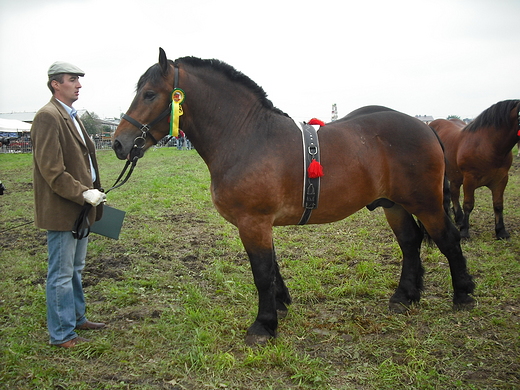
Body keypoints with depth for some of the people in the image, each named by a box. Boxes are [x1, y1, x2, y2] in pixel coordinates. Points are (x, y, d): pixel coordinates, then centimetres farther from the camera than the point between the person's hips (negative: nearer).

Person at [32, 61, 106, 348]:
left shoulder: (70, 116, 15)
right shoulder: (48, 117, -15)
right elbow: (51, 170, -22)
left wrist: (91, 193, 14)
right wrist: (83, 193, -23)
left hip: (80, 206, 10)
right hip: (62, 209, -10)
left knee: (75, 269, 21)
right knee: (61, 275, 2)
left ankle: (76, 318, 36)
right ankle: (61, 334, 14)